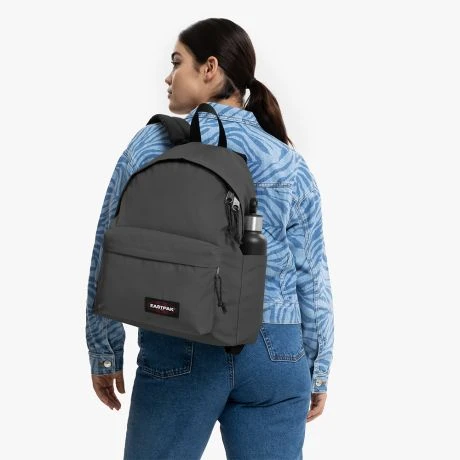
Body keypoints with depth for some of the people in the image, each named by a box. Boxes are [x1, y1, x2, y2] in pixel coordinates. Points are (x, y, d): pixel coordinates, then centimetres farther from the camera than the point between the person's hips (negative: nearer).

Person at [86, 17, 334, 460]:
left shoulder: (152, 144, 0)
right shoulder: (290, 163, 5)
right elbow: (311, 276, 6)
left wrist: (104, 353, 10)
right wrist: (318, 370, 14)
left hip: (178, 354, -1)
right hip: (275, 354, 2)